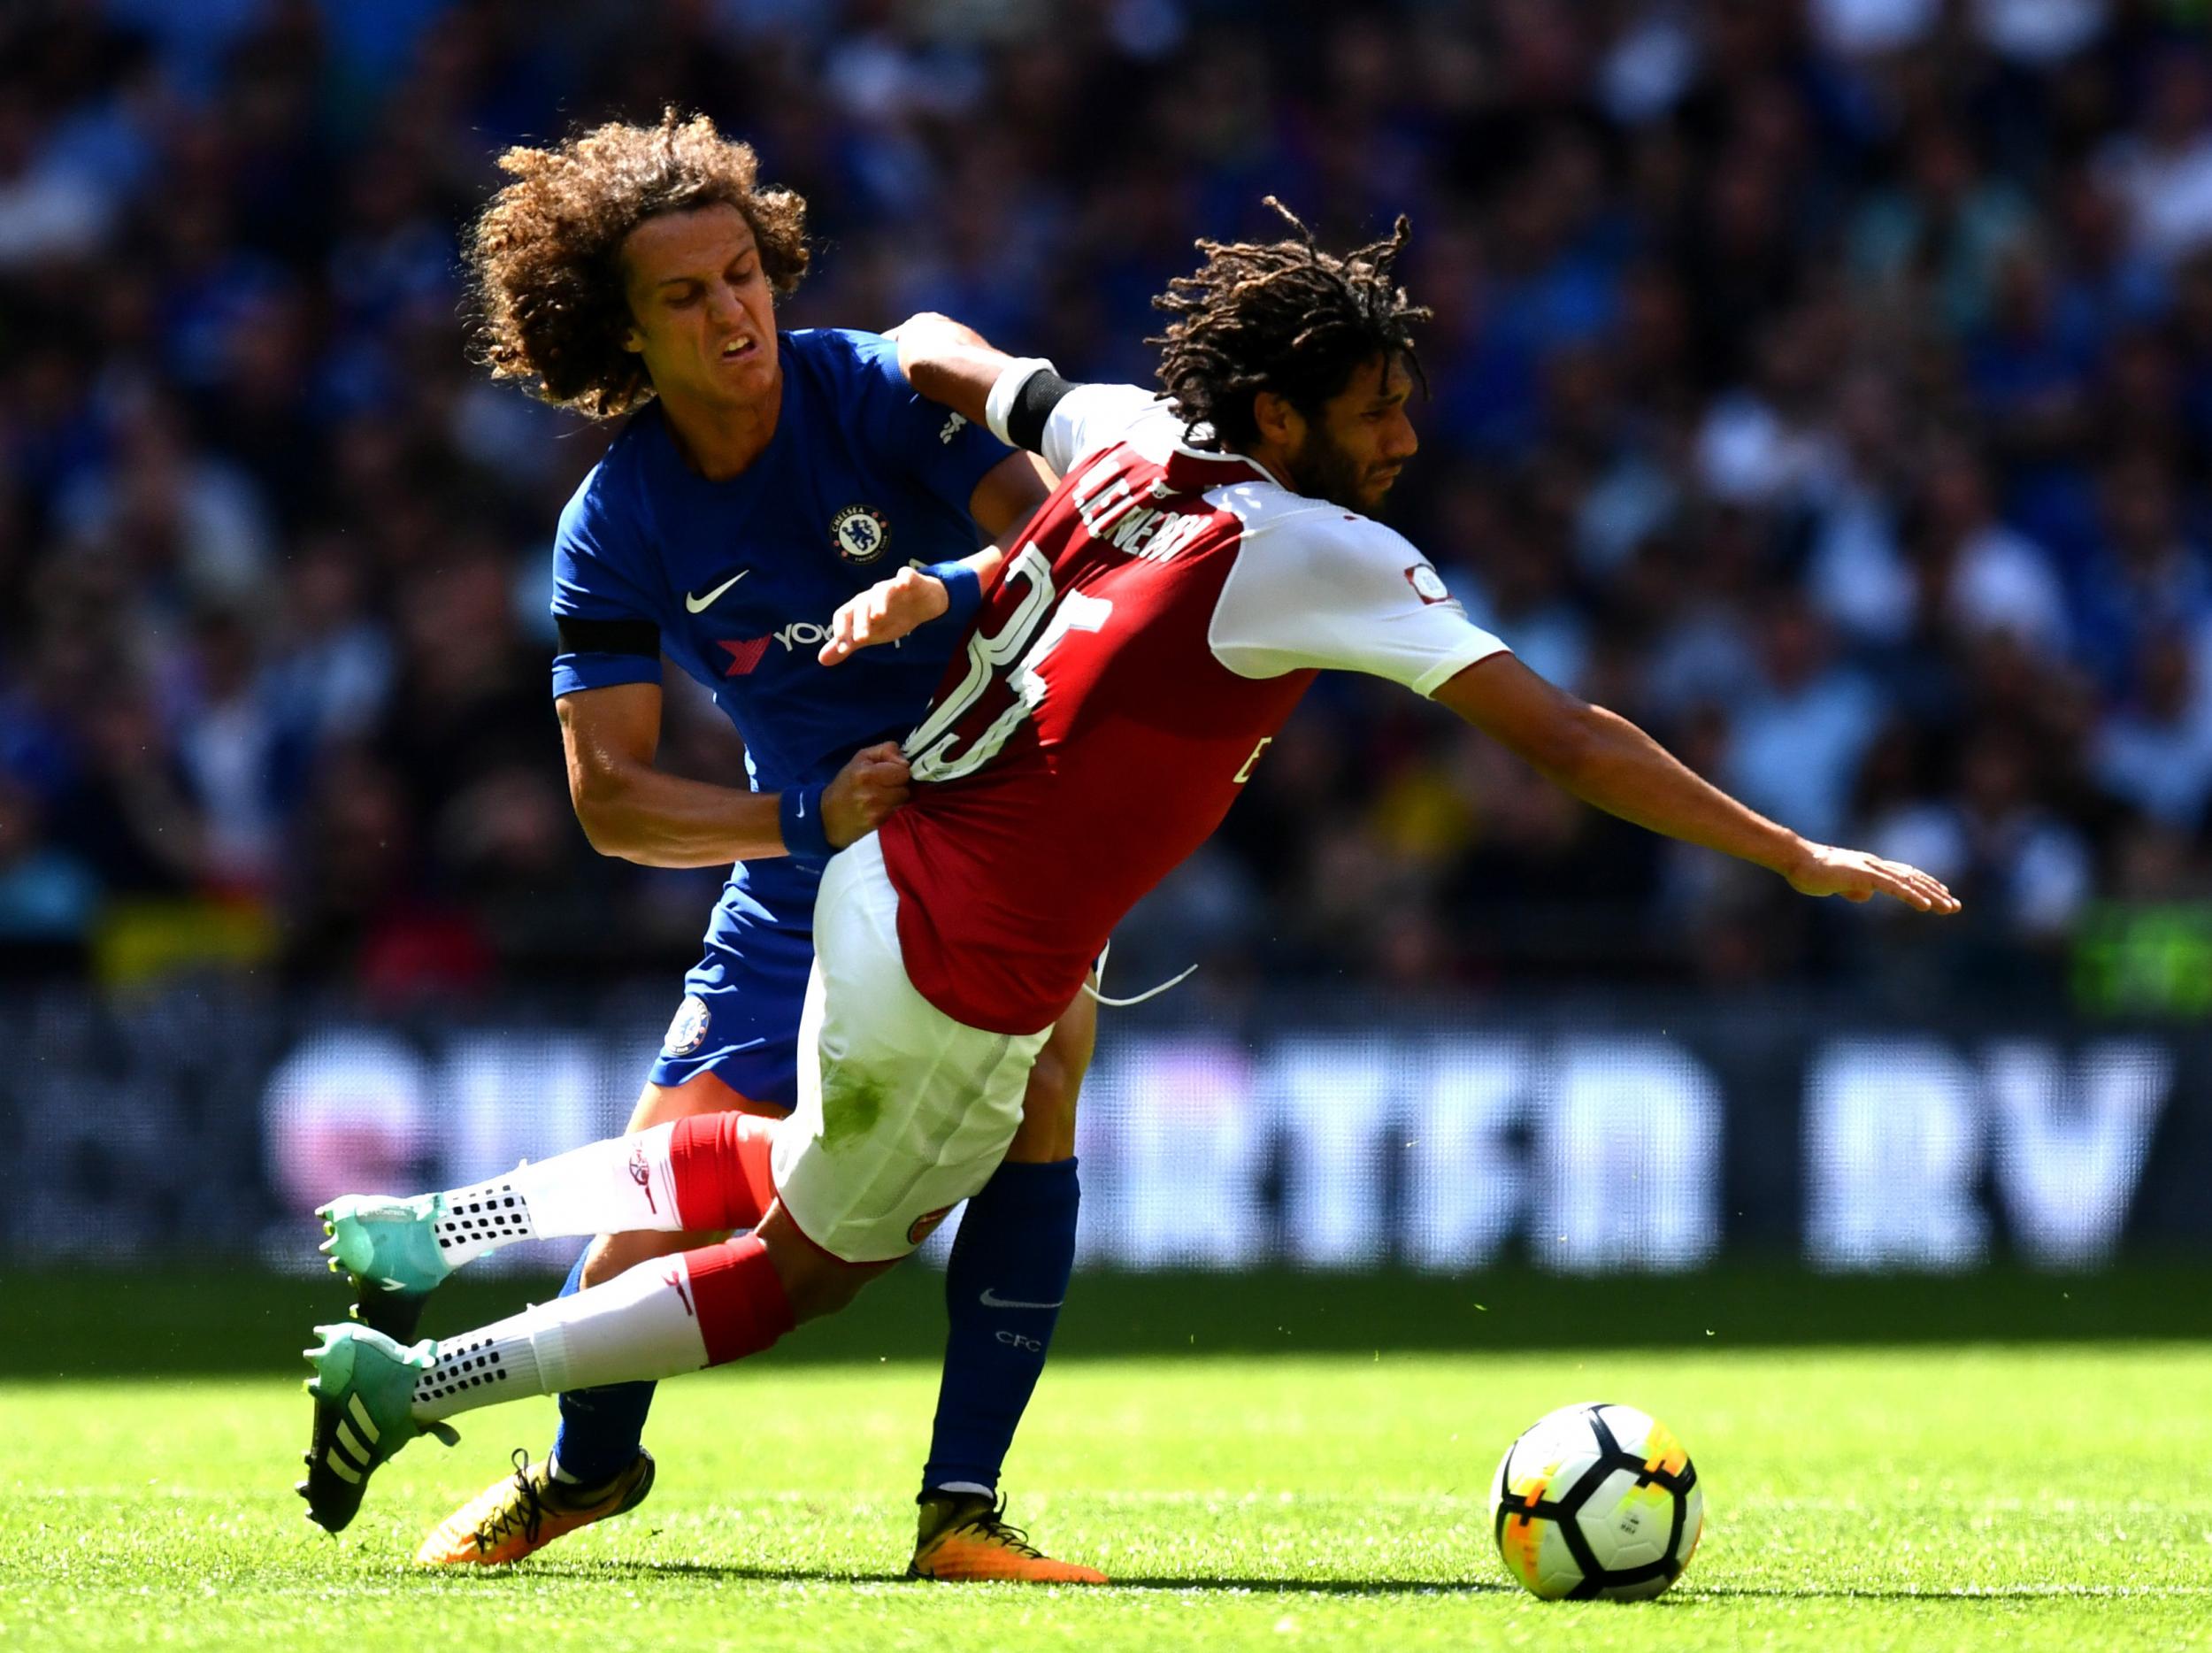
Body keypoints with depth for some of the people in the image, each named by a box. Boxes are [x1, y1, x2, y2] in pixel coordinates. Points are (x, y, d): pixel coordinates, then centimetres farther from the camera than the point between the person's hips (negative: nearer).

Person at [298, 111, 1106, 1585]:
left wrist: (948, 588, -50)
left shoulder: (876, 393, -16)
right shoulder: (618, 527, -13)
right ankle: (586, 1465, 28)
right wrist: (807, 820, -29)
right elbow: (610, 796, -14)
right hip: (800, 886, 1)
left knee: (1036, 1091, -27)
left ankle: (964, 1507, -22)